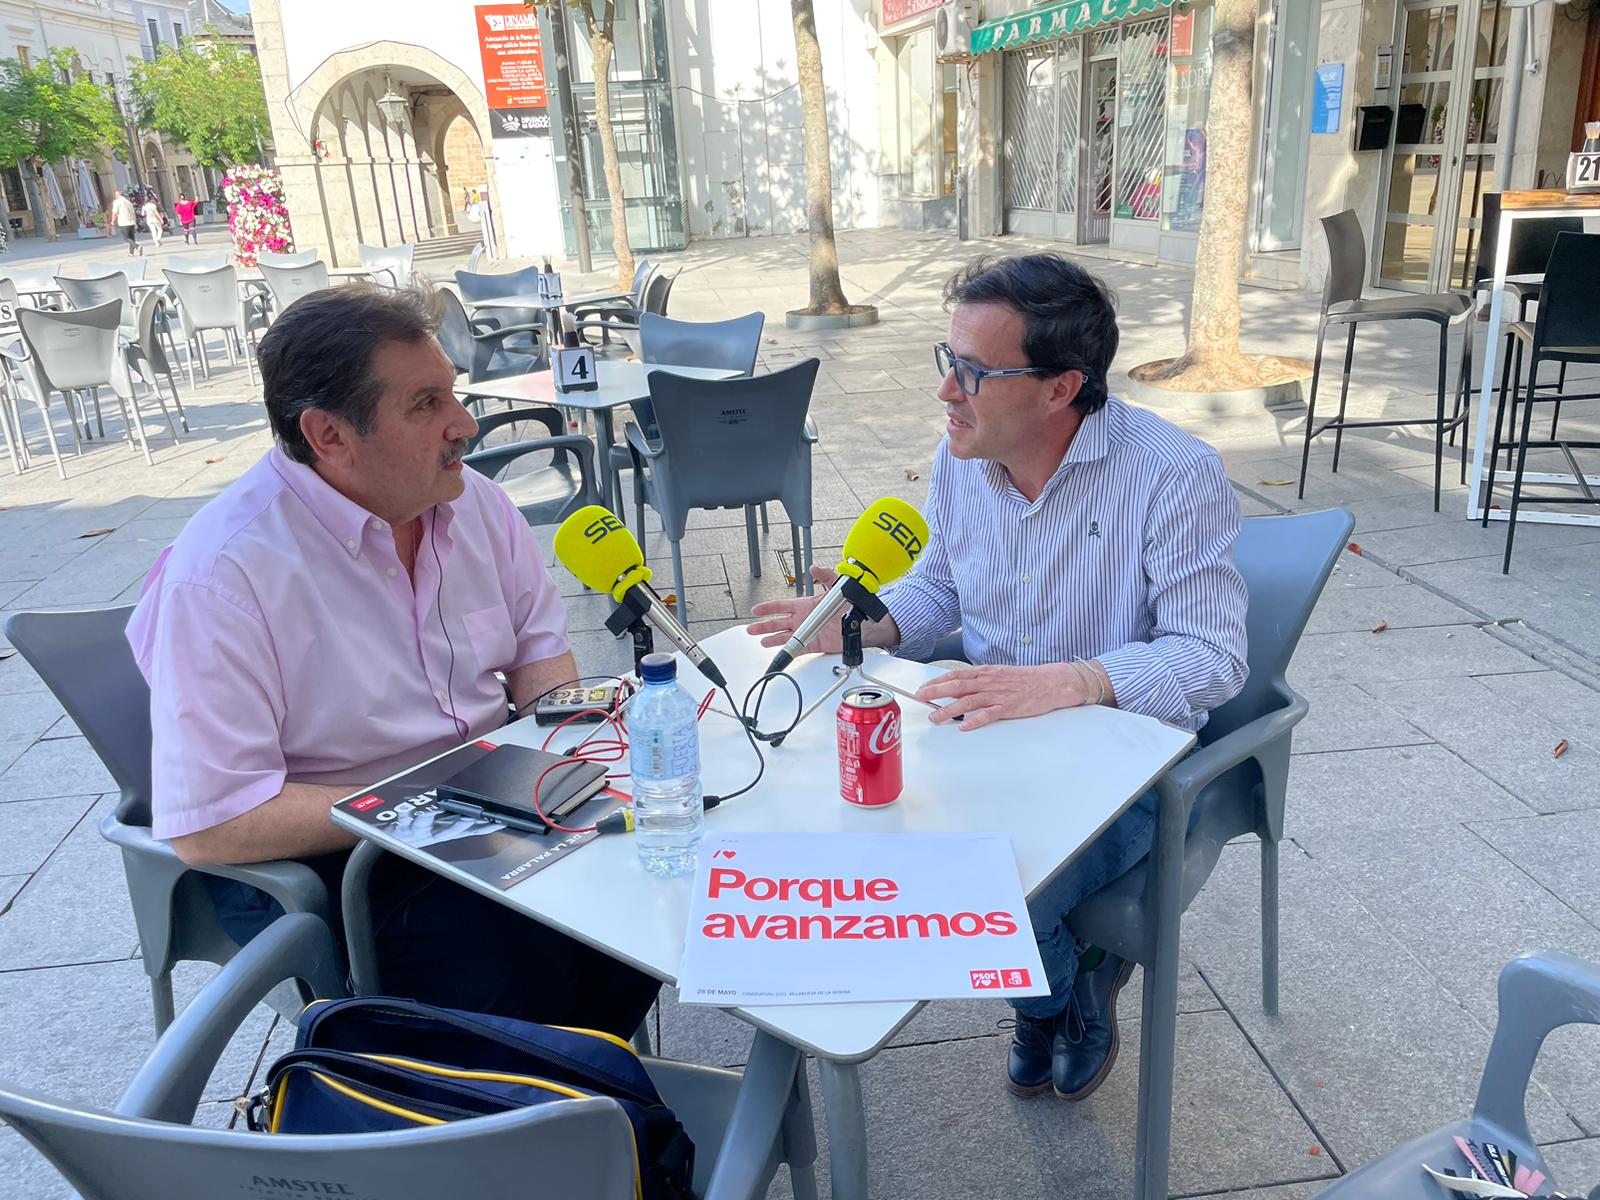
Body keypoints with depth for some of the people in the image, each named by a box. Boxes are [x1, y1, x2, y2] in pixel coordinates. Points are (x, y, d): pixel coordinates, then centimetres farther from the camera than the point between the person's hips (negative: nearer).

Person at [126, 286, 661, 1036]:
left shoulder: (472, 503, -1)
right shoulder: (221, 574, -21)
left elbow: (538, 647, 13)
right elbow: (207, 826, -22)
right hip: (314, 860, -6)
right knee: (524, 963, -26)